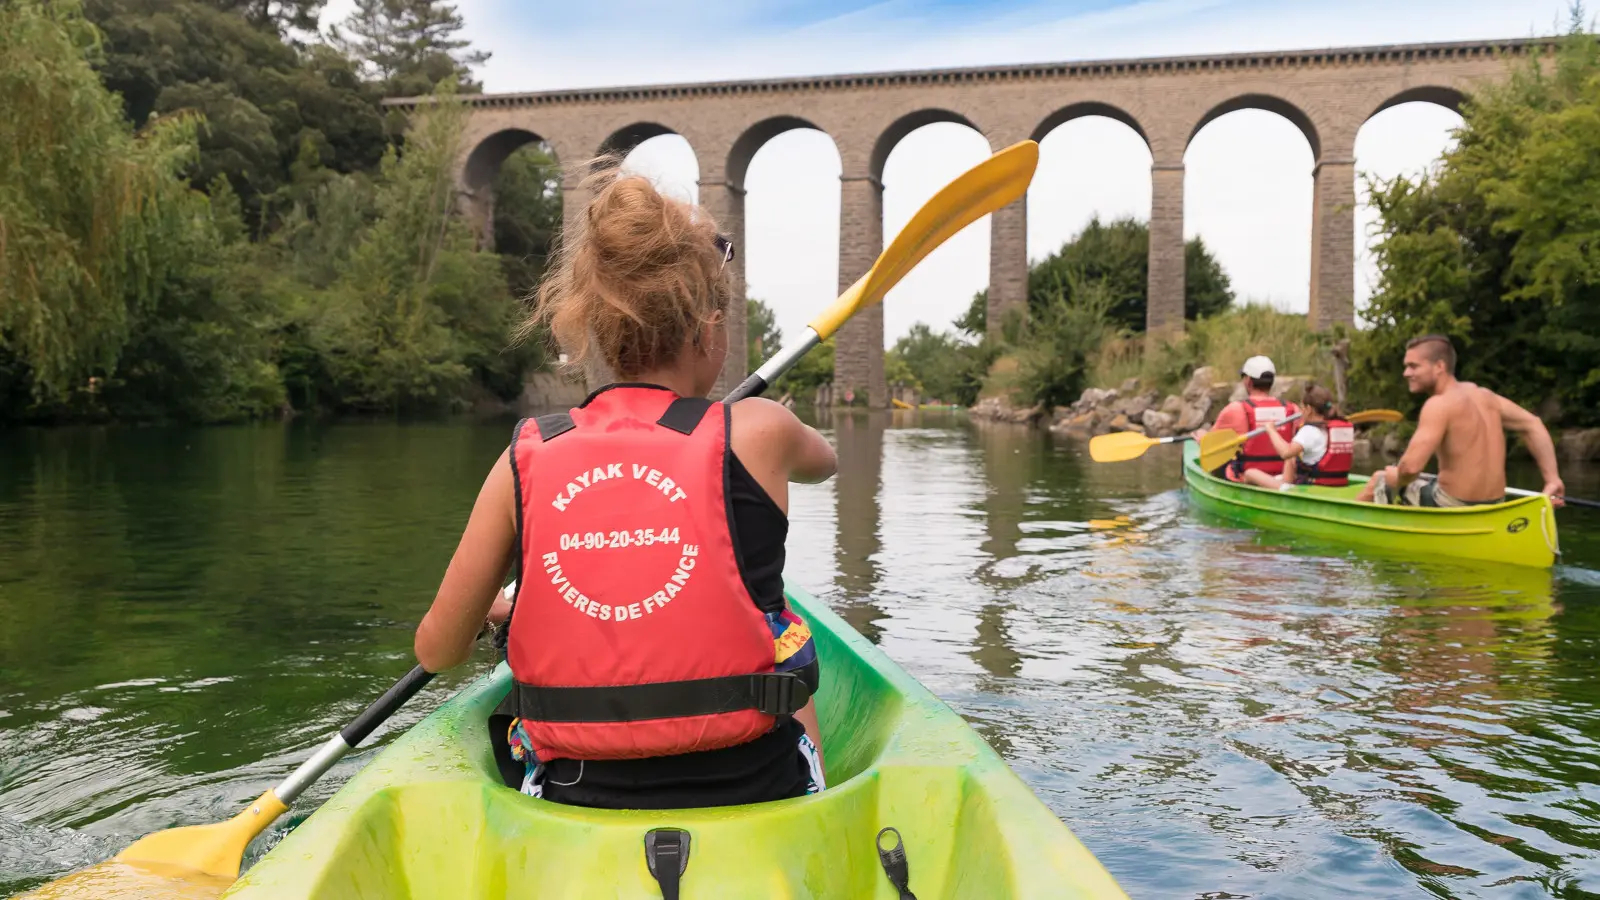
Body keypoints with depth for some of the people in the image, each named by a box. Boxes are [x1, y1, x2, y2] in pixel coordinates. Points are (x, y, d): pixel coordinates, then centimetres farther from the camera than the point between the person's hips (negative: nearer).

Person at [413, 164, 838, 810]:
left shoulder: (526, 458, -4)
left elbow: (437, 652, 4)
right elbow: (825, 461, 18)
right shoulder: (755, 432, -9)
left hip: (572, 803, 2)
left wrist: (492, 610, 28)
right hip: (749, 797, -2)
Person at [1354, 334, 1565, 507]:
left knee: (1379, 481, 14)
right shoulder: (1483, 395, 8)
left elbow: (1411, 467, -27)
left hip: (1452, 508, -8)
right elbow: (1533, 425, 11)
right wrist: (1552, 480, 11)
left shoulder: (1440, 404, -18)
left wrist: (1395, 479, -4)